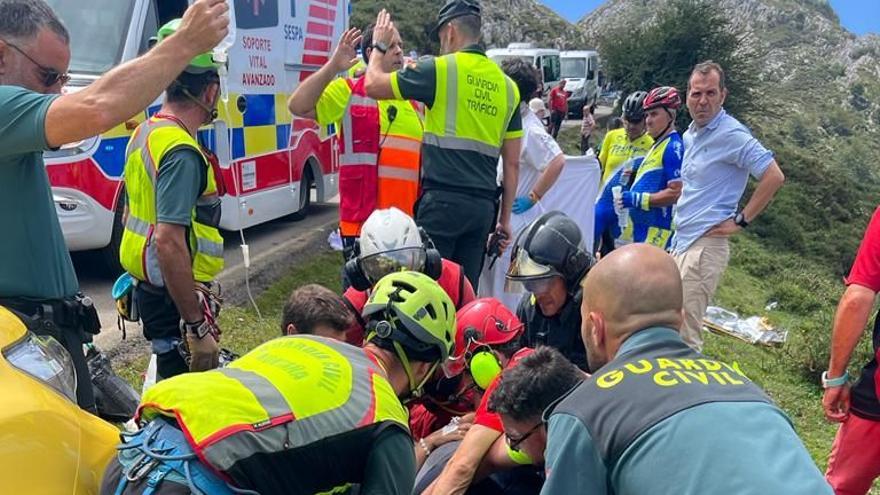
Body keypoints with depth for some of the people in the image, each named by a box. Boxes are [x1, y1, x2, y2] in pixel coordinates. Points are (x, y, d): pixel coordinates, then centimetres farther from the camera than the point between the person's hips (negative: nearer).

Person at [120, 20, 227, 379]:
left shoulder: (144, 133, 9)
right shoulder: (182, 153, -22)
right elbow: (168, 242, -29)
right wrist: (198, 327, -26)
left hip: (150, 289, 10)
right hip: (178, 297, -10)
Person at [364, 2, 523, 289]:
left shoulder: (440, 69, -4)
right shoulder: (507, 85, 13)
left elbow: (374, 84, 5)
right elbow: (512, 163, 13)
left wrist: (379, 45, 23)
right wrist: (505, 218, 19)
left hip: (443, 200, -6)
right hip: (483, 205, 6)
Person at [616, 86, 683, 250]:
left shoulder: (674, 147, -14)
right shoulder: (657, 145, 17)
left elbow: (676, 192, -20)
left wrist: (637, 199, -20)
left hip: (655, 231, -10)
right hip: (640, 229, 10)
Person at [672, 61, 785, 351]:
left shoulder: (732, 135, -12)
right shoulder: (690, 133, 14)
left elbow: (774, 177, -17)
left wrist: (740, 221, -14)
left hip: (705, 245, -9)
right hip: (681, 241, 9)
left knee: (684, 337, -9)